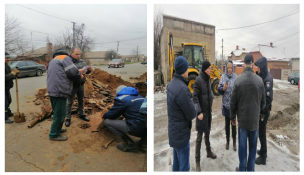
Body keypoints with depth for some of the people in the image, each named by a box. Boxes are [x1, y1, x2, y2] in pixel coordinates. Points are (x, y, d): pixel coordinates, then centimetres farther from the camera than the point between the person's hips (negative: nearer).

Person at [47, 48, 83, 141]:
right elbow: (73, 72, -16)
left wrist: (78, 72, 14)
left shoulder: (53, 61, 25)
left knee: (57, 112, 23)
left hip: (52, 90, 10)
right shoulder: (65, 58, -3)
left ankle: (56, 128, 37)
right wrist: (79, 76, 4)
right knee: (60, 113, 0)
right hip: (59, 91, -10)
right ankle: (54, 135, 10)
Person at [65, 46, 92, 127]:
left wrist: (89, 70, -14)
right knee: (69, 102, 9)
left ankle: (81, 114, 36)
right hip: (72, 86, -5)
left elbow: (86, 72, 8)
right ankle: (68, 118, 23)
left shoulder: (82, 61, 4)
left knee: (81, 100, 19)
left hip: (81, 85, 5)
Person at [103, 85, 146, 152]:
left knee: (107, 122, 3)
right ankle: (144, 138, 19)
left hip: (137, 129, -8)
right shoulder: (139, 96, 16)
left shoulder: (121, 99, -5)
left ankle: (131, 144, 2)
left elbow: (111, 115, 4)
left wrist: (104, 116, 26)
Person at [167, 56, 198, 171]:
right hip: (181, 134, -8)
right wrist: (195, 106, 1)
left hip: (174, 131, 9)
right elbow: (192, 114, -18)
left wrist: (190, 104, -2)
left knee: (177, 164, 24)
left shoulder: (172, 83, 1)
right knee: (184, 167, 8)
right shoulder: (182, 89, -27)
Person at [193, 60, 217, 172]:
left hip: (208, 111, 7)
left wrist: (210, 107, 13)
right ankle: (197, 161, 13)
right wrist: (199, 112, -23)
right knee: (199, 137, 1)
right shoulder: (198, 80, -17)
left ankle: (209, 152, 42)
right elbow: (195, 98, -19)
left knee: (207, 133, 23)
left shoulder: (208, 79, 6)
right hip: (202, 112, -7)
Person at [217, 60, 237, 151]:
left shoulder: (236, 77, -3)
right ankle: (227, 140, 30)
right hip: (226, 104, 1)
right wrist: (223, 88, -21)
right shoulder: (223, 77, 0)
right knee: (227, 123, 14)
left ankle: (234, 142, 23)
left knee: (233, 123, 6)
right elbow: (218, 89, -1)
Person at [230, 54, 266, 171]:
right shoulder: (259, 80, -7)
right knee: (253, 146, 16)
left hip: (242, 118, -2)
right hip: (255, 119, 2)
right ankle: (250, 169, 28)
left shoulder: (238, 79, -13)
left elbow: (233, 101, -7)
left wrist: (232, 116, 6)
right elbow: (263, 101, 3)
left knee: (242, 145, 10)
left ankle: (242, 169, 22)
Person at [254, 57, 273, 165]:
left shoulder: (268, 79, -20)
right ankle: (263, 151, 38)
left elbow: (268, 98, -23)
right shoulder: (261, 77, 6)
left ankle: (263, 157, 18)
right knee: (260, 132, 20)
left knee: (262, 133, 3)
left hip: (264, 111, -8)